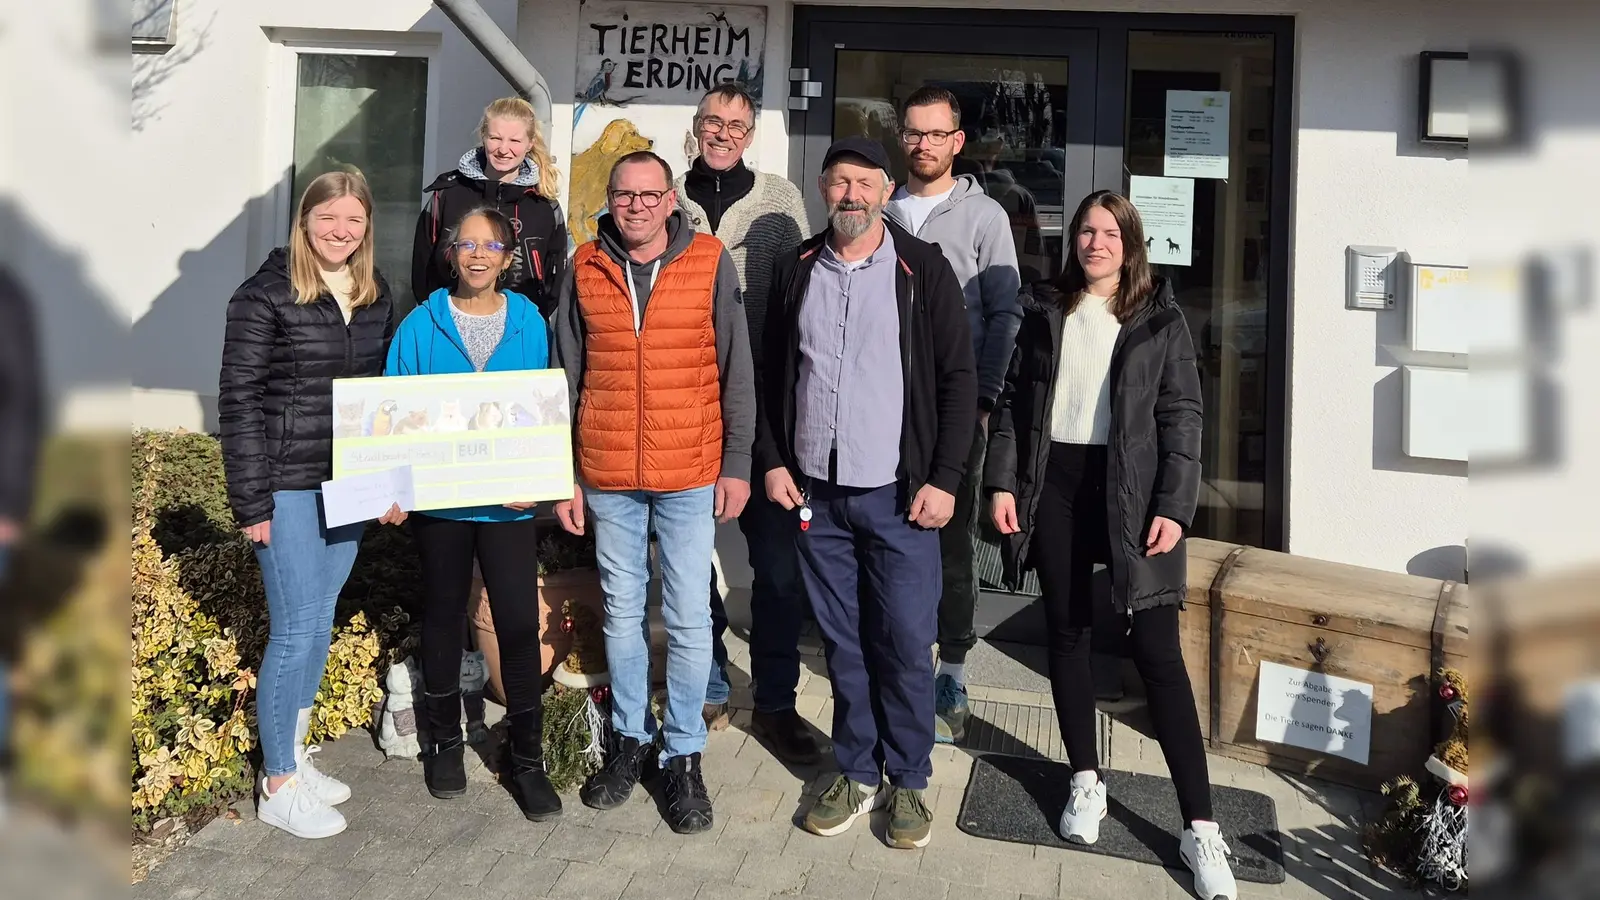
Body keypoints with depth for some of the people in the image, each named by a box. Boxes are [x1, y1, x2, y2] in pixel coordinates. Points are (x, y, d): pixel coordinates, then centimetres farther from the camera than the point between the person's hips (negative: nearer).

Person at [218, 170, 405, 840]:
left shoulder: (375, 297, 8)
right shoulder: (266, 295, -9)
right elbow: (239, 399, -10)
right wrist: (251, 502, -13)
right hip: (288, 487, -6)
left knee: (321, 623, 14)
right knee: (296, 630, -1)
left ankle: (294, 755, 31)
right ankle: (278, 787, 15)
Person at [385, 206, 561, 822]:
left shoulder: (529, 324, 1)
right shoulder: (421, 326, 0)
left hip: (509, 500, -1)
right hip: (440, 498, 1)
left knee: (519, 623, -3)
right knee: (443, 618, 15)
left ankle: (526, 757, 13)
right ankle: (445, 741, 34)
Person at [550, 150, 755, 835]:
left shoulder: (709, 262, -2)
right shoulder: (586, 268, 4)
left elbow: (736, 369, 0)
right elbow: (565, 377, 7)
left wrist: (737, 463, -3)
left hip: (690, 472, -2)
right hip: (606, 475, 2)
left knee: (688, 618, 3)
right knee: (622, 610, 14)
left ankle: (683, 753, 20)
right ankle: (629, 738, 31)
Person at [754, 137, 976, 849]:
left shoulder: (922, 270, -2)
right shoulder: (797, 271, 8)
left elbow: (958, 378, -3)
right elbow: (772, 374, 14)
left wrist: (943, 479, -9)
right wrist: (773, 461, 4)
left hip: (899, 494, -3)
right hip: (815, 493, 3)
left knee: (905, 645, 2)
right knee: (842, 643, 11)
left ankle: (908, 781, 20)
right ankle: (858, 773, 26)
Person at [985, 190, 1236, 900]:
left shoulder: (1159, 319, 2)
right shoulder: (1044, 310, 10)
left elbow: (1182, 417, -1)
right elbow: (1013, 400, 9)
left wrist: (1174, 507, -10)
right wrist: (1002, 482, -1)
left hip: (1129, 489, -3)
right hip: (1053, 482, 3)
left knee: (1156, 650, -6)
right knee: (1066, 632, 10)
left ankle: (1200, 826, 2)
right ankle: (1086, 781, 26)